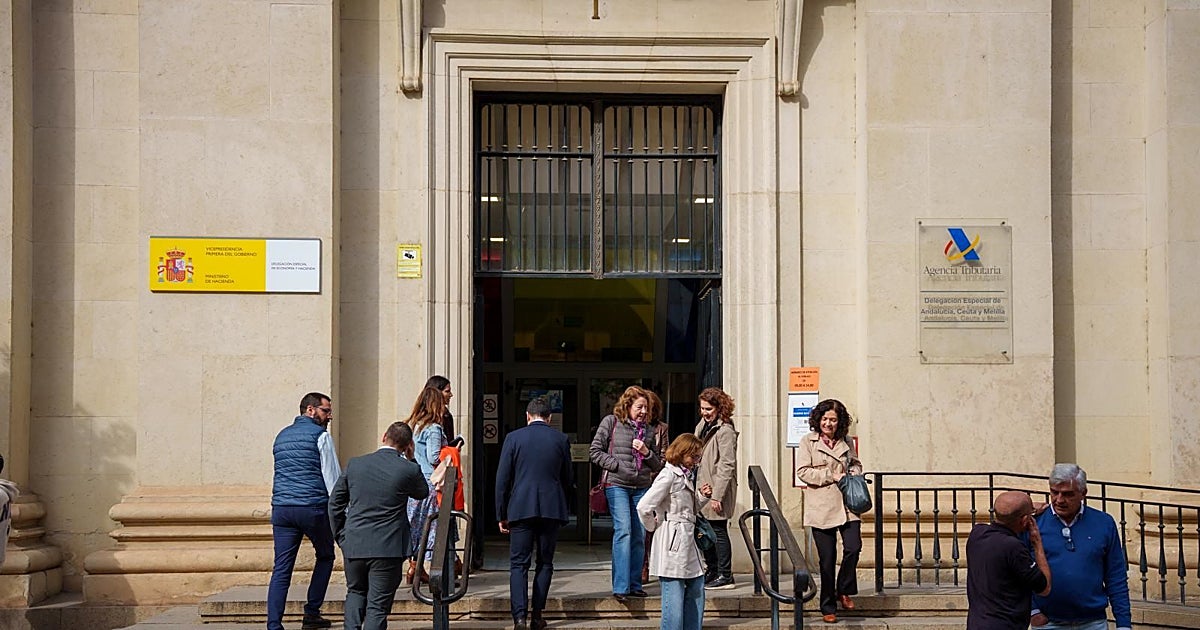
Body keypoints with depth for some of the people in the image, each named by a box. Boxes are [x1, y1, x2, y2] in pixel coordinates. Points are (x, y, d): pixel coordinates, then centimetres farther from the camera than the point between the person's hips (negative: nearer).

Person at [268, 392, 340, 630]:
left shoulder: (282, 436, 19)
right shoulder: (320, 435, -2)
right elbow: (333, 477, -5)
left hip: (281, 509, 5)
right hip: (313, 507, -5)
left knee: (281, 568, 1)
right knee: (325, 557, 17)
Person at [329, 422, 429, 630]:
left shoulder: (355, 464, 1)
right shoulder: (408, 470, -9)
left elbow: (335, 503, 8)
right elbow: (422, 493, 13)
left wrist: (341, 536, 16)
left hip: (353, 545, 3)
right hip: (388, 548, -3)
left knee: (355, 592, 24)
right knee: (378, 605, 4)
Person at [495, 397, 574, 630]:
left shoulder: (513, 438, 0)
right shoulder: (561, 439, 5)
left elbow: (502, 478, 0)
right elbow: (567, 479, 10)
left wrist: (501, 514, 7)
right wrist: (564, 507, 22)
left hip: (521, 508, -1)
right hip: (552, 509, 2)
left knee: (518, 563, 1)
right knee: (545, 563, 12)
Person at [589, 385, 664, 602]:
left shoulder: (648, 430, 14)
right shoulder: (611, 422, 2)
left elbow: (657, 466, 17)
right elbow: (595, 451, 0)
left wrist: (647, 452, -3)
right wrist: (617, 466, -10)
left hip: (642, 488, 5)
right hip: (617, 485, -5)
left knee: (639, 536, 3)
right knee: (623, 531, -16)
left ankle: (635, 584, 13)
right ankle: (620, 587, -15)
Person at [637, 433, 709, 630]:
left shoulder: (685, 476, 16)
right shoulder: (668, 476, -13)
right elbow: (644, 507, -21)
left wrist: (702, 497, 7)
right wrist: (653, 527, -5)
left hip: (688, 542, 10)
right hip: (673, 542, -10)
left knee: (696, 589, 13)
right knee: (674, 597, -7)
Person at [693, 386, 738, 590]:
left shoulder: (725, 431, -15)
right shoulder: (702, 426, 12)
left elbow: (727, 466, -18)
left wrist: (717, 495, -20)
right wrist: (698, 485, 8)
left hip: (717, 490, -9)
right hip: (703, 489, 9)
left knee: (718, 531, -4)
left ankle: (725, 576, 3)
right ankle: (711, 572, 25)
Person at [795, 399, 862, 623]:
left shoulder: (846, 443, 12)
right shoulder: (808, 442, 1)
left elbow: (856, 464, 27)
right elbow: (802, 471, -6)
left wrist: (851, 474, 4)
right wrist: (832, 476, -11)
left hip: (847, 506, 3)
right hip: (821, 509, -3)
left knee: (853, 547, -13)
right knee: (826, 559, 1)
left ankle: (844, 591, 13)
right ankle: (828, 607, 13)